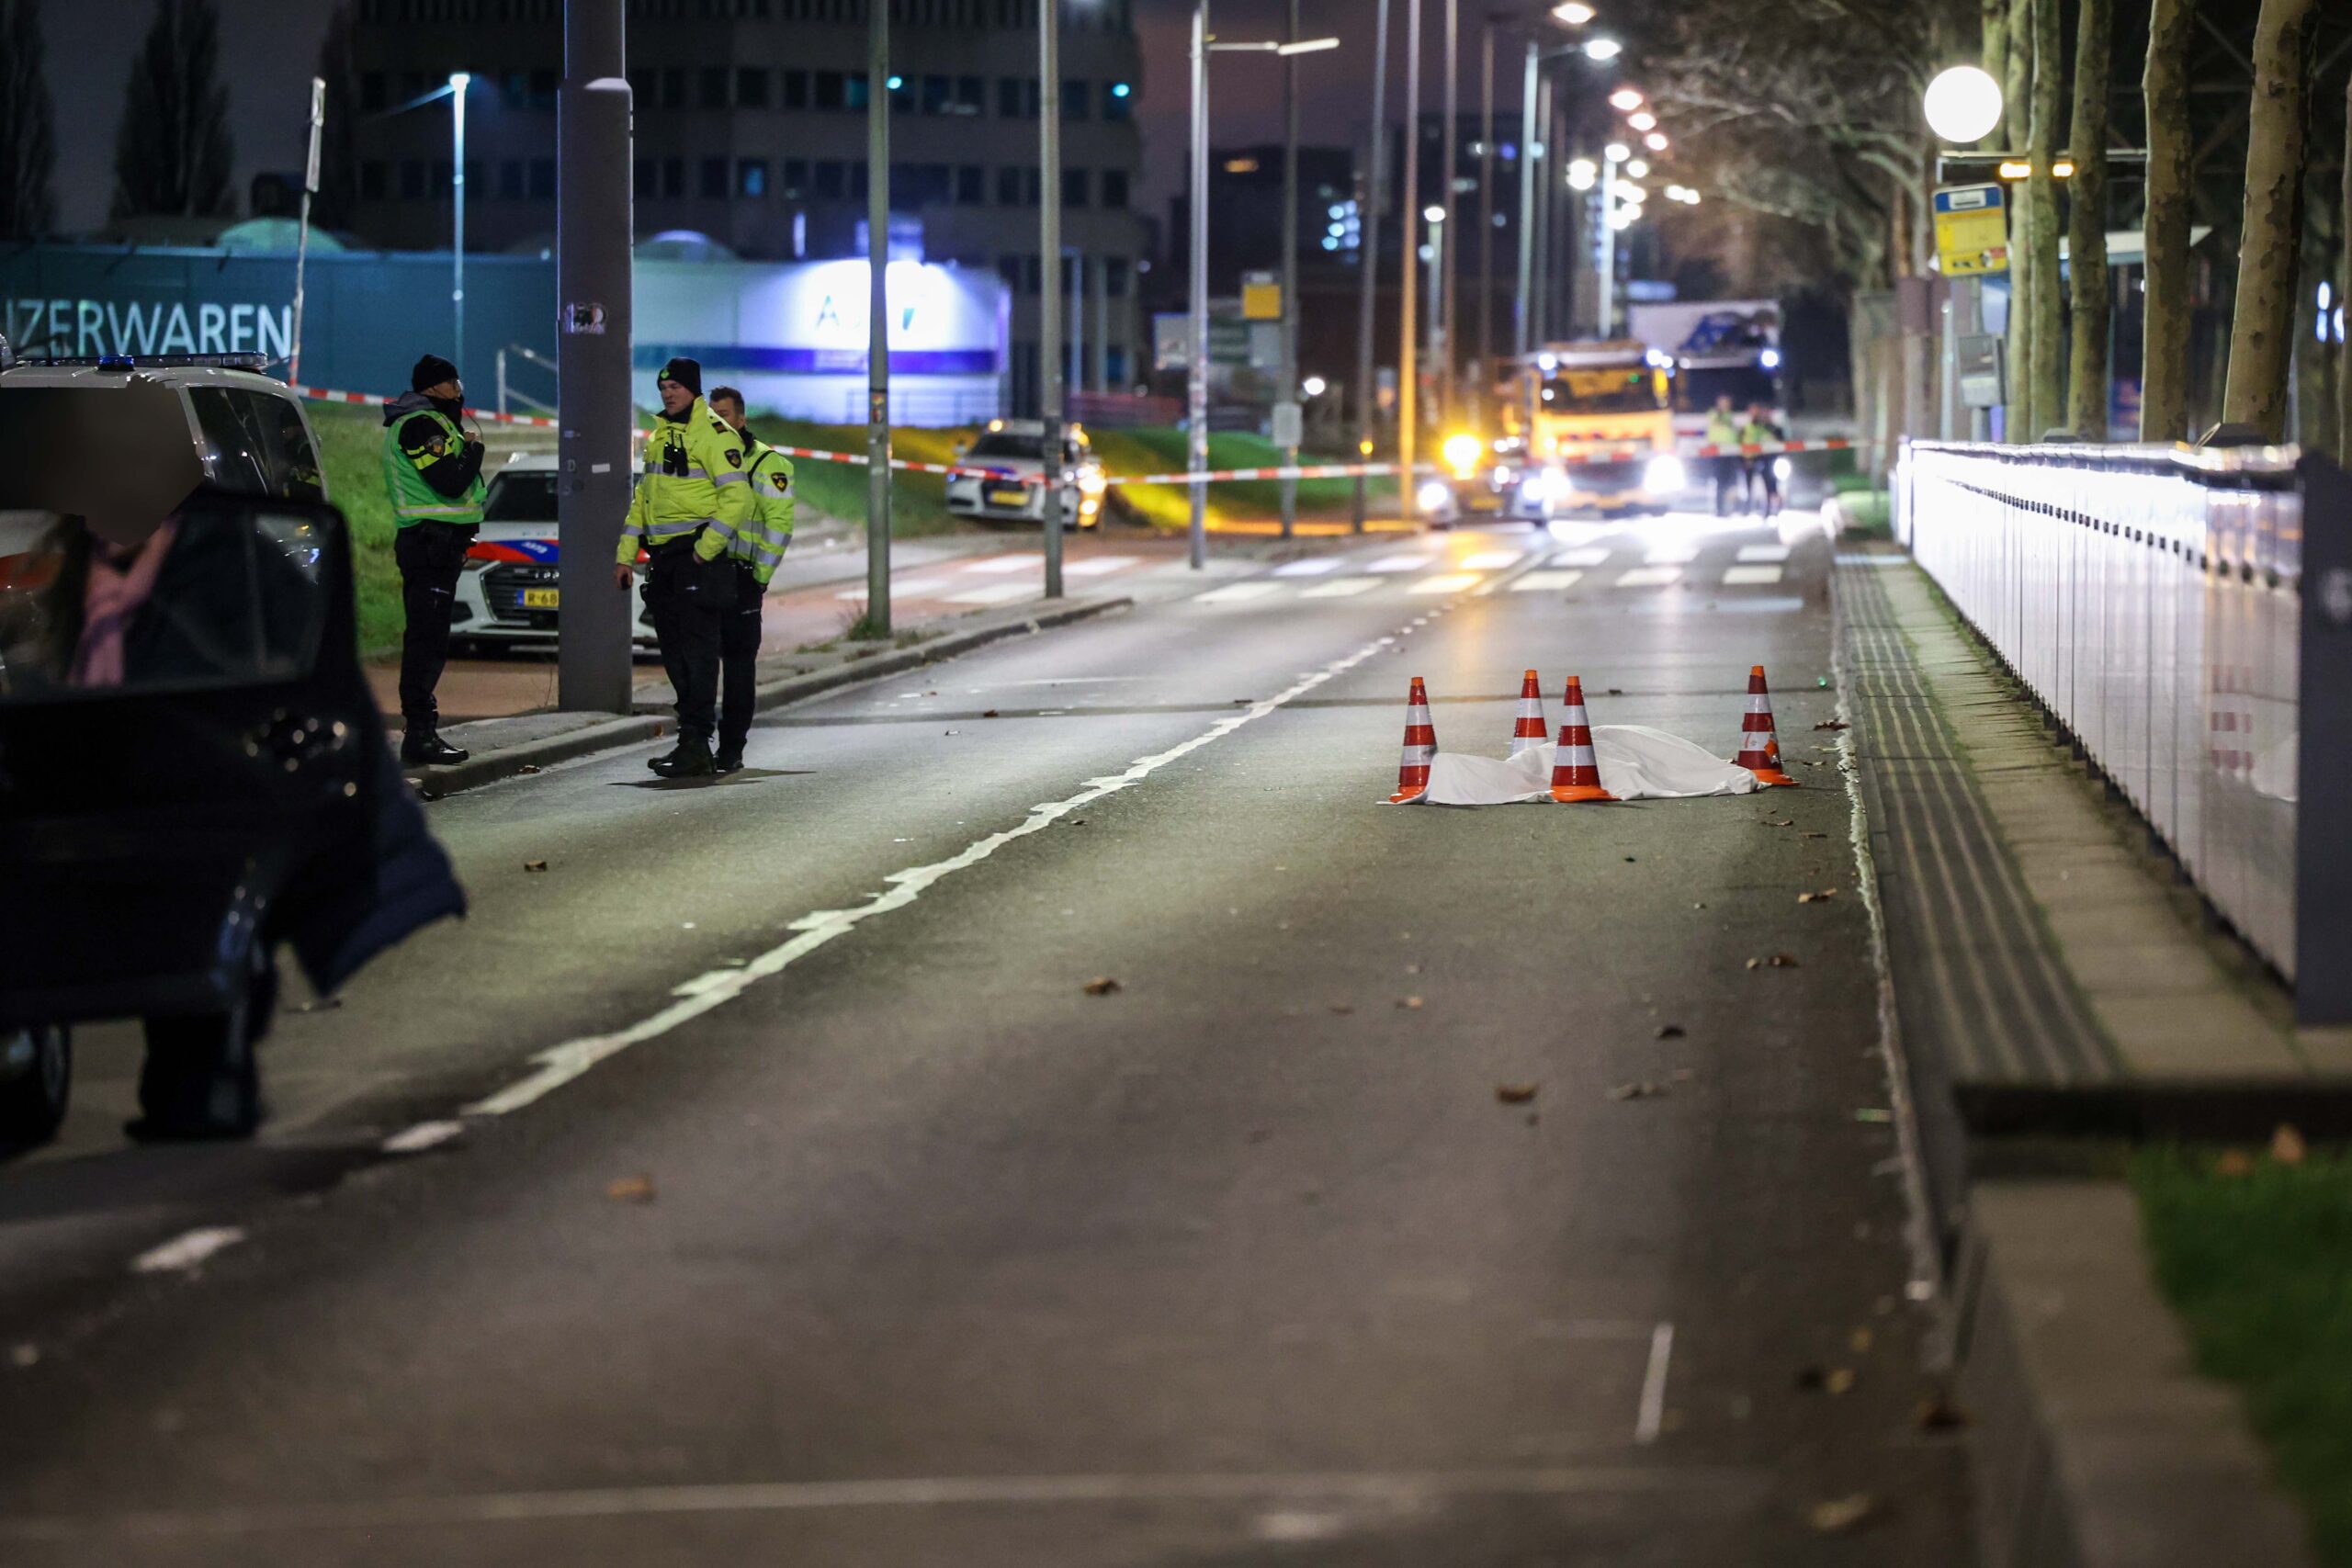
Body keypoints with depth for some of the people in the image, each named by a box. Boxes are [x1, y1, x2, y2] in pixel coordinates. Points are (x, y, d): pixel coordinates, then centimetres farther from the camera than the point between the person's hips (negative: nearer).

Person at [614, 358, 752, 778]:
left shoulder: (713, 434, -10)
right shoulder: (659, 436, 18)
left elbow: (737, 499, -17)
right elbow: (642, 500, 24)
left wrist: (703, 551, -19)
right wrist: (625, 555, 18)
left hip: (697, 558, -9)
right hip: (663, 558, 9)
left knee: (697, 649, -10)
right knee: (674, 652, 9)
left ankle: (695, 746, -11)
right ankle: (693, 742, 15)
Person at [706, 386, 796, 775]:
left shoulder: (766, 465, -3)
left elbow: (778, 525, -8)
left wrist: (759, 578, -13)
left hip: (740, 578, -5)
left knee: (739, 662, -2)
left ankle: (731, 750, 1)